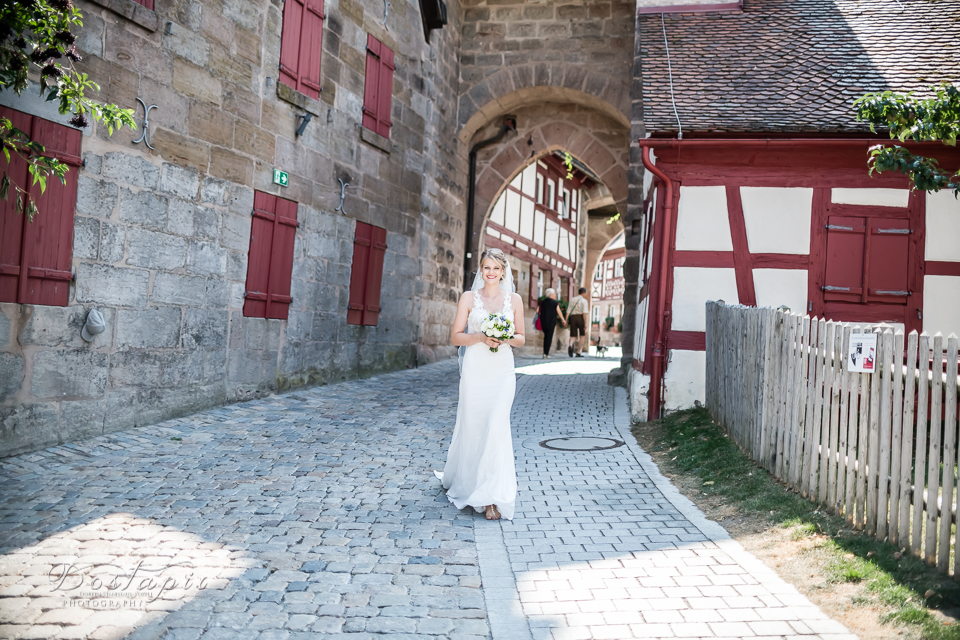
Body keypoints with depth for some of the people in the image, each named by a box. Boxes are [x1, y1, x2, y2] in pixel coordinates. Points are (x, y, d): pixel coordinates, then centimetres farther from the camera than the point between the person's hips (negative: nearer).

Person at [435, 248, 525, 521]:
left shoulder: (514, 299, 8)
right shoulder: (469, 297, 4)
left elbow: (521, 339, 12)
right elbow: (455, 336, 2)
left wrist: (506, 339, -10)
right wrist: (481, 338, -14)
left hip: (502, 372, 0)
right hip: (475, 370, 0)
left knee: (497, 425, -11)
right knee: (472, 426, 6)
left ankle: (493, 497, -5)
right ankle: (463, 480, 33)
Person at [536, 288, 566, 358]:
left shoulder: (542, 302, 5)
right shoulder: (555, 303, -7)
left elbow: (539, 312, 5)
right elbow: (559, 312, 0)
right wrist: (563, 320, 12)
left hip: (543, 322, 4)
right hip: (551, 322, -4)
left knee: (546, 337, 15)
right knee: (549, 337, 0)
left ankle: (545, 352, 12)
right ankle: (546, 353, -4)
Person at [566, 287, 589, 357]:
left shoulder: (572, 300, 10)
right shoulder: (584, 301, -3)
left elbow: (568, 311, 3)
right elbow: (584, 313, -13)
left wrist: (566, 321, -1)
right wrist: (585, 323, -15)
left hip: (572, 318, 3)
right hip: (580, 318, -3)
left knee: (573, 336, 4)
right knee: (582, 336, 13)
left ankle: (570, 346, -29)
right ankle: (578, 353, 7)